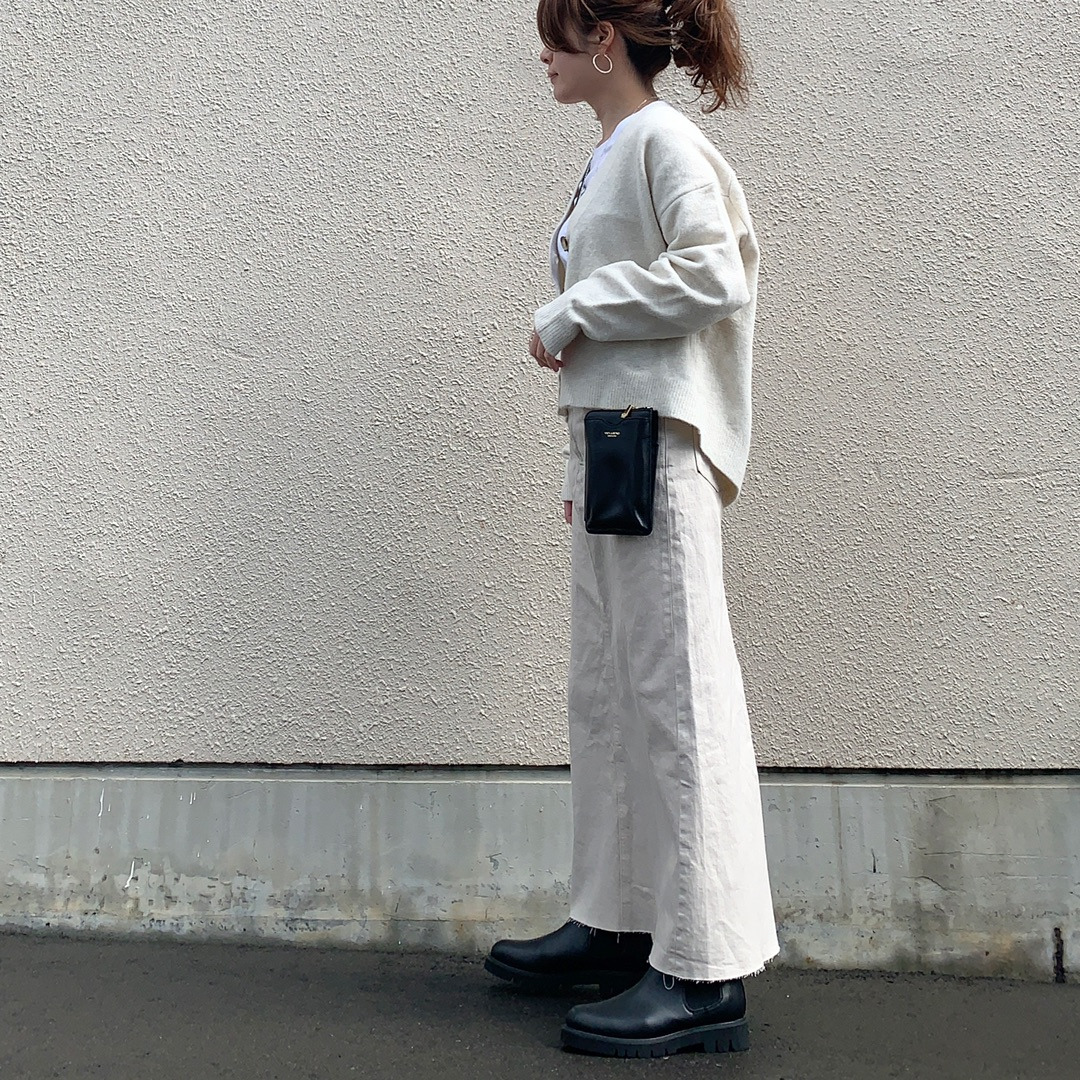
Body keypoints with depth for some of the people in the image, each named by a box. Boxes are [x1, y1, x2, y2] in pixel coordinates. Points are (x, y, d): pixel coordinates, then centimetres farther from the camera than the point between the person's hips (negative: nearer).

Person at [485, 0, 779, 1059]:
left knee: (674, 694, -9)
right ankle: (616, 923, 23)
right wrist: (586, 466, 16)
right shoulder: (607, 157, 23)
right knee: (603, 692, 10)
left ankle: (706, 973, 1)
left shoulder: (663, 141, -2)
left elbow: (715, 278, -16)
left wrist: (570, 312, -9)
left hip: (655, 444, -9)